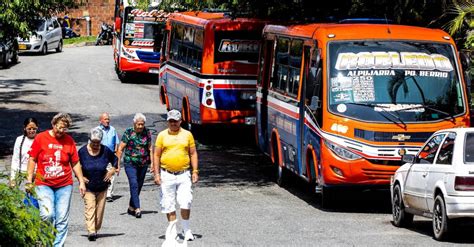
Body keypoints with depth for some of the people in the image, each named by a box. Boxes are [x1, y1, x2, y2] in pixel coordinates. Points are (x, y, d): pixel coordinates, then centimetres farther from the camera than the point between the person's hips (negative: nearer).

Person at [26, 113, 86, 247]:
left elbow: (75, 163, 12)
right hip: (44, 184, -2)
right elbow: (32, 159, 4)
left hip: (64, 185, 2)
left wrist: (81, 182, 9)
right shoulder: (41, 138, 0)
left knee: (62, 219, 0)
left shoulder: (69, 140, 5)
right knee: (47, 215, -17)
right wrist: (29, 180, 0)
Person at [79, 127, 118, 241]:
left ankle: (96, 229, 23)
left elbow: (115, 160, 15)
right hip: (88, 187, -2)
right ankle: (91, 231, -20)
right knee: (89, 208, -13)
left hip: (102, 187, 2)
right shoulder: (82, 151, -7)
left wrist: (111, 172, 2)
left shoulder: (106, 151, -3)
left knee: (100, 209, 6)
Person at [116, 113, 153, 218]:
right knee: (134, 184, -16)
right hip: (130, 163, -4)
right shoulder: (128, 133, -7)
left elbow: (150, 147, 14)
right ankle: (137, 209, -21)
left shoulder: (147, 133, 4)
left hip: (143, 164, 4)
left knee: (139, 186, 9)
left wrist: (152, 162, 10)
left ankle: (131, 208, 23)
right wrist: (118, 164, -6)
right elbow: (120, 149, -4)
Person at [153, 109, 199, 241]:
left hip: (183, 175, -1)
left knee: (185, 202, -8)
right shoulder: (162, 135, 5)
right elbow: (156, 155, 6)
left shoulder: (187, 135, 7)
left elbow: (193, 153, 10)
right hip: (167, 175, 1)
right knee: (168, 204, 4)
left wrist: (195, 171, 2)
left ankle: (186, 229, 5)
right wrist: (156, 174, -1)